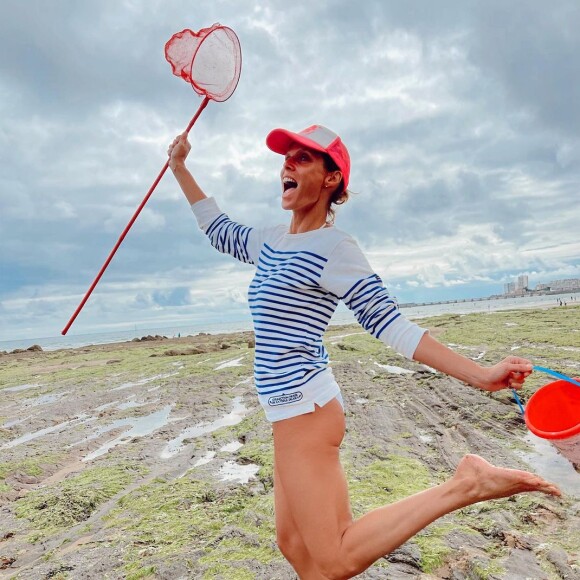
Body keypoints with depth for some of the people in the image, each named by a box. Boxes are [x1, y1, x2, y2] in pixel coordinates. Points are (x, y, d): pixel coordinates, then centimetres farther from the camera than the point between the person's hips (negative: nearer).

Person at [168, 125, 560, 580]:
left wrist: (479, 375, -19)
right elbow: (219, 230, 26)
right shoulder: (271, 240, 11)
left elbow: (391, 325, -14)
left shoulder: (334, 248, -13)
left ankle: (464, 486, -3)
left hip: (304, 407, -8)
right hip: (293, 410, 8)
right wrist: (180, 166, 28)